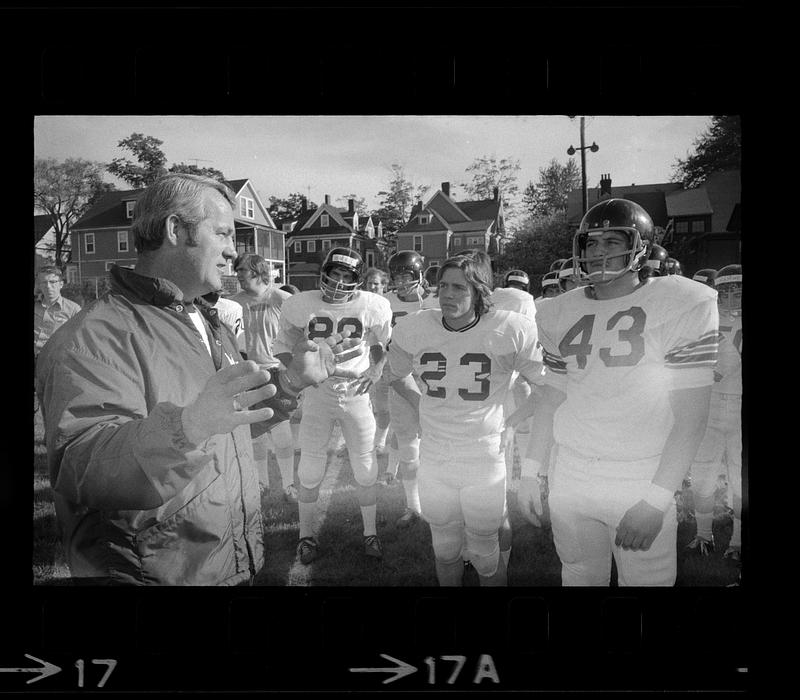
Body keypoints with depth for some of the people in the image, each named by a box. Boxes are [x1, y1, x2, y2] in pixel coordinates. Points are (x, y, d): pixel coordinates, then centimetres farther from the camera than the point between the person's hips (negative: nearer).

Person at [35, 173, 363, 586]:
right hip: (152, 573, -8)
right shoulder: (96, 336, -19)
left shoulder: (209, 323, 10)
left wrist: (294, 380, 5)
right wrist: (186, 426, -47)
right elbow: (78, 469, -32)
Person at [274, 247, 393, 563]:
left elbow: (380, 344, 9)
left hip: (356, 394, 0)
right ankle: (306, 534, 28)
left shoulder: (373, 307, -8)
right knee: (310, 468, 6)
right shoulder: (301, 304, -8)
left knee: (365, 467, 8)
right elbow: (283, 344, 4)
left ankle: (370, 531, 29)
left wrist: (375, 370, -7)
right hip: (316, 393, 0)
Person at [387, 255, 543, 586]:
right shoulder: (414, 328, -4)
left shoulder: (510, 330, -14)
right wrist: (418, 402, 7)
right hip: (434, 462, 3)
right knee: (445, 551, 21)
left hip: (486, 463, -3)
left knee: (484, 555, 13)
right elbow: (394, 375, 16)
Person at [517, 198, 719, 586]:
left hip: (643, 480, -3)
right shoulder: (558, 312, 6)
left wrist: (656, 499, -17)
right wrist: (531, 470, 8)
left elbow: (691, 414, -11)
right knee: (579, 576, 14)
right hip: (569, 477, 4)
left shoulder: (684, 304, -9)